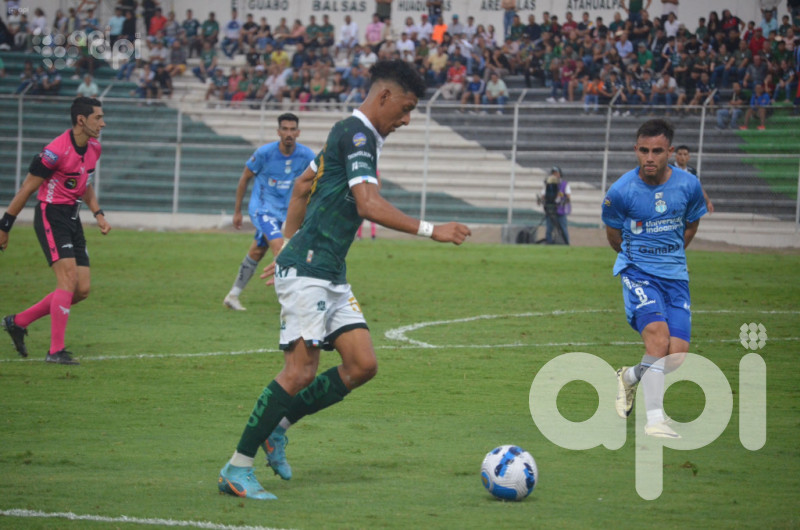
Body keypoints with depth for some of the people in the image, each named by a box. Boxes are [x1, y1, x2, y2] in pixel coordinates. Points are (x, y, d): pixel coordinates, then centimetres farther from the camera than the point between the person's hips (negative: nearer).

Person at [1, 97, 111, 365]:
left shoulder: (94, 148, 6)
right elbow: (27, 189, -13)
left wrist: (98, 214, 10)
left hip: (72, 217, 8)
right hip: (51, 215, -8)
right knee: (69, 280, -19)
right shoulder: (56, 151, -20)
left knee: (82, 290, 3)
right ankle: (56, 351, -14)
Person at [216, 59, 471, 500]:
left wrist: (289, 244, 29)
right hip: (307, 271, -10)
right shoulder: (358, 135, -13)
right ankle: (238, 468, -5)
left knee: (362, 365, 1)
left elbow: (303, 185, 28)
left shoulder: (350, 133, 18)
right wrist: (431, 231, -21)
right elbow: (369, 206, -24)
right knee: (300, 372, -12)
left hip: (331, 275, 10)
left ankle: (277, 426, 13)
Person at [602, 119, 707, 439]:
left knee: (677, 353, -5)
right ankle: (654, 419, -23)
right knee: (658, 335, -26)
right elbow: (613, 235, 8)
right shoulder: (621, 191, -11)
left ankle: (630, 377, 28)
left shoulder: (689, 185, -4)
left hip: (675, 274, 4)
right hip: (637, 271, -3)